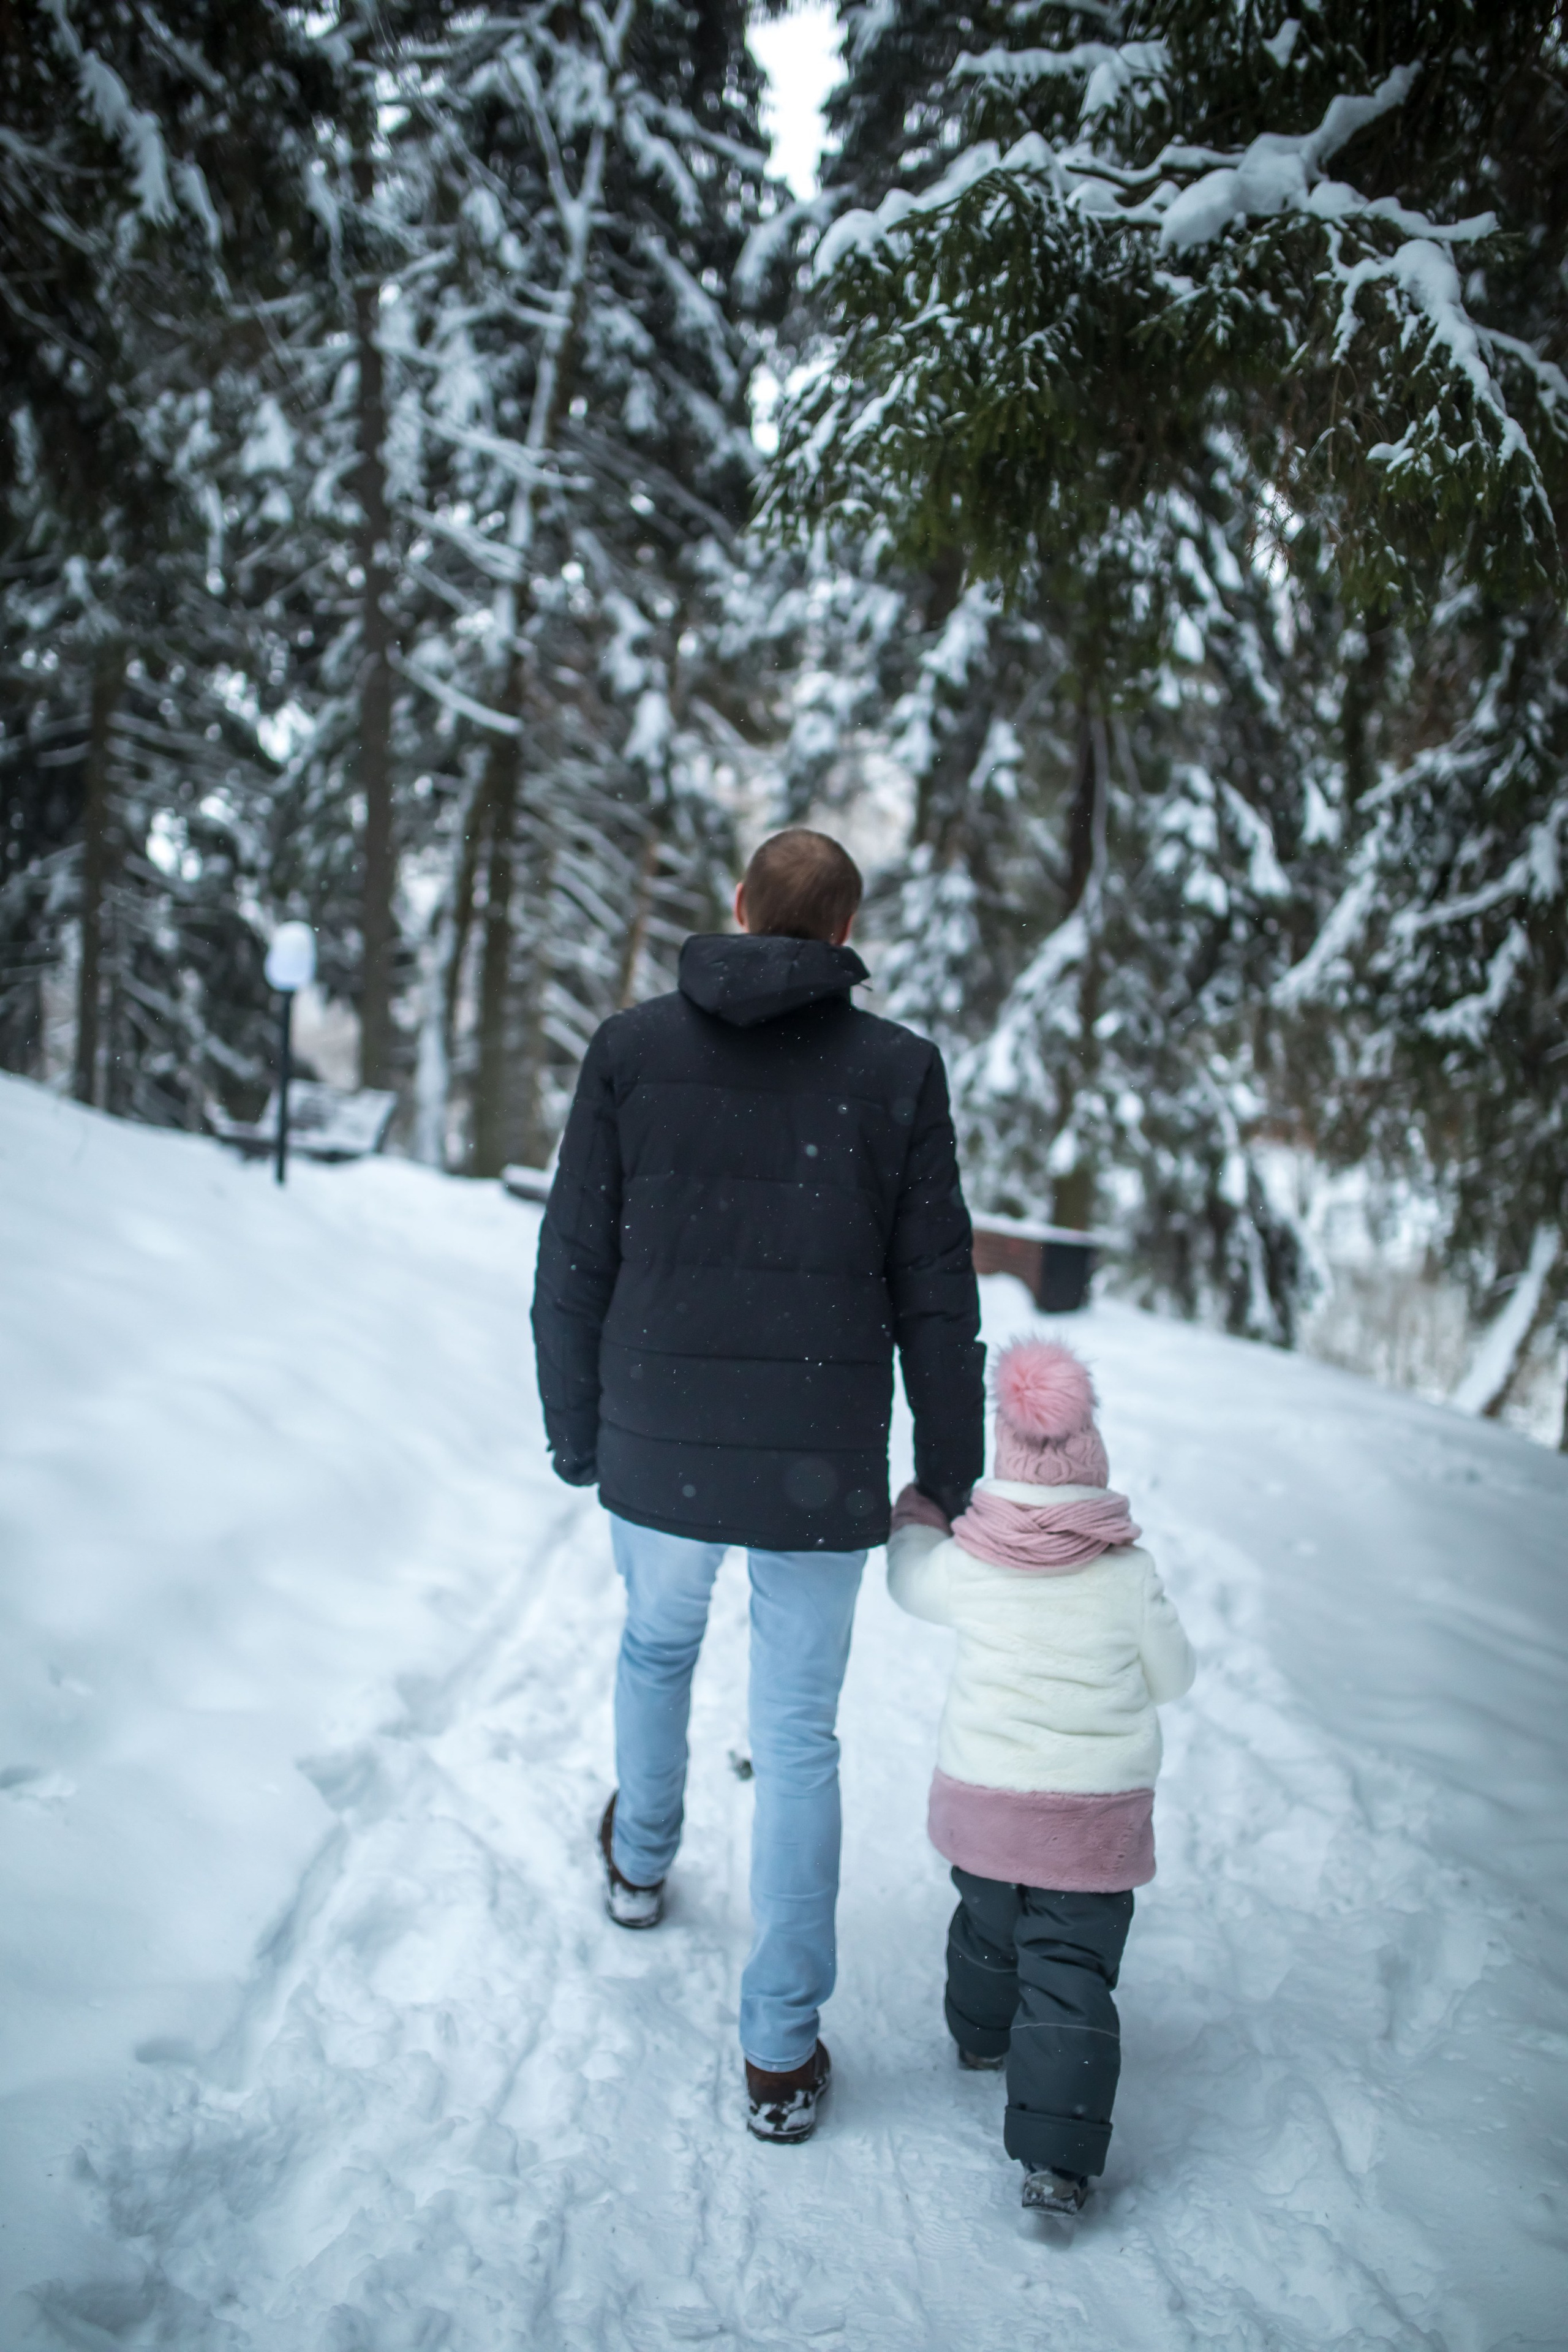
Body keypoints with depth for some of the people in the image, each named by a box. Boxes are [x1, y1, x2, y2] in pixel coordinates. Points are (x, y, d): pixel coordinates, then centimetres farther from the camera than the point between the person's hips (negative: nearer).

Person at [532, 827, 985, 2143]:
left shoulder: (631, 1049, -3)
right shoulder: (897, 1071, -5)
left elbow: (575, 1267, 0)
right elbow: (936, 1296, -3)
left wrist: (576, 1436, 12)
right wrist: (950, 1480, 7)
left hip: (658, 1451, 1)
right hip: (820, 1468, -1)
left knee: (657, 1640, 30)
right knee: (798, 1740, 12)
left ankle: (642, 1860, 55)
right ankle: (781, 2051, 19)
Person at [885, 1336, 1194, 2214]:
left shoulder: (968, 1564, -7)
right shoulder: (1131, 1575, -11)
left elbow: (910, 1577, 15)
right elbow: (1173, 1676, 1)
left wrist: (918, 1511, 33)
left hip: (983, 1800, 3)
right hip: (1097, 1813, -2)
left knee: (989, 1923, 27)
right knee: (1070, 1971, 0)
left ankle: (984, 2033, 53)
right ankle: (1057, 2158, -7)